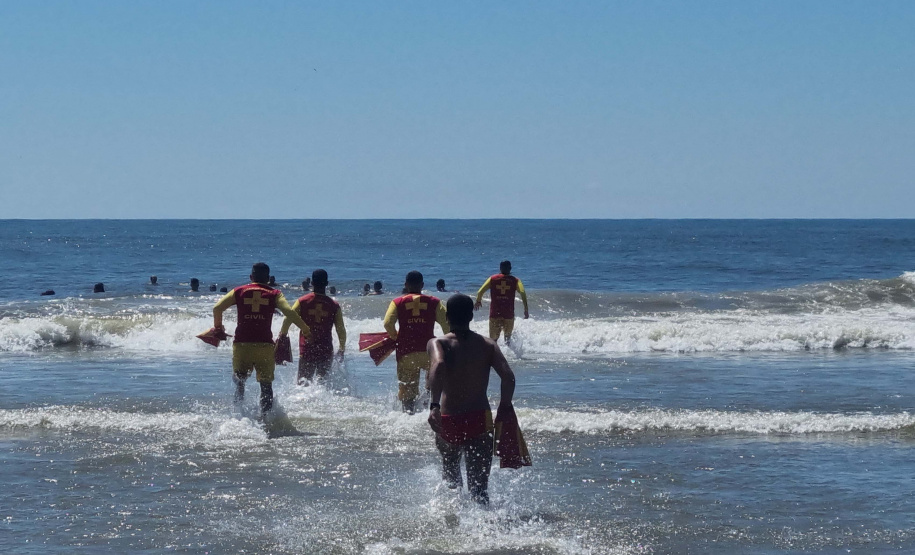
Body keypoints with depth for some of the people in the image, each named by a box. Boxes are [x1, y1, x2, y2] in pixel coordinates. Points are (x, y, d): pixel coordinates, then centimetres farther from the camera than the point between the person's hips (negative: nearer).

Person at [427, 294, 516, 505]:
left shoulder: (438, 344, -3)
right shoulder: (487, 345, 4)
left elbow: (439, 366, -25)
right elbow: (508, 377, -9)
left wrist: (434, 405, -31)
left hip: (448, 422, -1)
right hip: (480, 421, 1)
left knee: (450, 475, 30)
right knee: (479, 488, 1)